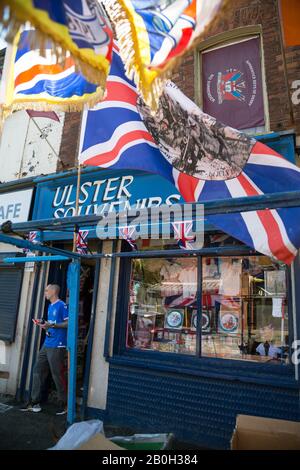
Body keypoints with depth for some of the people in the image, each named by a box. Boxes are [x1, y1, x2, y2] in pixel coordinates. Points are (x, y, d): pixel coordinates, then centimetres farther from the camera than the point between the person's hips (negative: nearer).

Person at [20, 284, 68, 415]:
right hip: (46, 345, 9)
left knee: (57, 375, -1)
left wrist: (52, 325, -22)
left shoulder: (62, 305, -12)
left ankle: (63, 404, 15)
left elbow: (69, 323, -16)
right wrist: (43, 325, 8)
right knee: (38, 371, 11)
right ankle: (34, 402, 22)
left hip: (57, 346, -9)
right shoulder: (50, 306, 16)